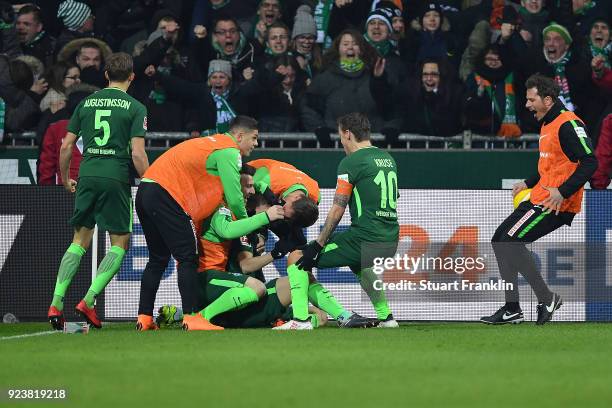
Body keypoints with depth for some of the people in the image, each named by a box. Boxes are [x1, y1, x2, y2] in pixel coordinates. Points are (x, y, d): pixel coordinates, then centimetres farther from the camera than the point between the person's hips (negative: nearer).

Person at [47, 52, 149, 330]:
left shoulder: (86, 103, 12)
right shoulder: (135, 108, -1)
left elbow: (66, 146, 11)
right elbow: (137, 154, -9)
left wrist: (65, 179, 24)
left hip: (87, 175, 4)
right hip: (115, 179, -4)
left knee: (80, 240, 14)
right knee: (120, 243, 6)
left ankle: (56, 303, 3)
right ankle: (89, 300, -9)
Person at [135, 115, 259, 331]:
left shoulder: (213, 143, 25)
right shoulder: (229, 151, -5)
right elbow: (234, 199, -9)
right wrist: (245, 221, 10)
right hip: (166, 196, -10)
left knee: (158, 258, 16)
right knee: (188, 258, -7)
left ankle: (144, 318, 15)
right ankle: (192, 318, -12)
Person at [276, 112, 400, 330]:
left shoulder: (351, 163, -8)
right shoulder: (387, 158, 16)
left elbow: (337, 210, -11)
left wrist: (317, 245, -7)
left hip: (363, 238, -8)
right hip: (391, 239, 8)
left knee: (297, 258, 1)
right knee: (360, 267, 41)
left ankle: (301, 319, -9)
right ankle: (385, 317, 32)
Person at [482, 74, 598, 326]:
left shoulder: (568, 124, -14)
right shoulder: (548, 125, 18)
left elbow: (590, 162, -23)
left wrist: (563, 191, -27)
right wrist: (528, 183, 21)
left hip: (557, 204, -11)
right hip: (539, 199, 11)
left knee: (511, 240, -16)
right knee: (500, 239, 10)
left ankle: (546, 299, -8)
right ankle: (512, 309, 11)